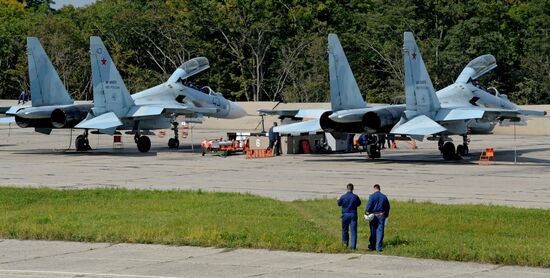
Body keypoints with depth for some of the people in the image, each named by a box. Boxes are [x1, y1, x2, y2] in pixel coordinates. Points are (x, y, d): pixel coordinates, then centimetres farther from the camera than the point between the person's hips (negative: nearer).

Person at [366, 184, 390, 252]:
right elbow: (387, 207, 13)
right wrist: (387, 214, 24)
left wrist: (366, 213, -2)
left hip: (373, 215, -2)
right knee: (380, 231, 2)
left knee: (373, 231, 7)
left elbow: (369, 206, -14)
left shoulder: (372, 196, -7)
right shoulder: (384, 196, 5)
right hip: (381, 215, 2)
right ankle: (378, 247, -1)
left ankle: (372, 246, 13)